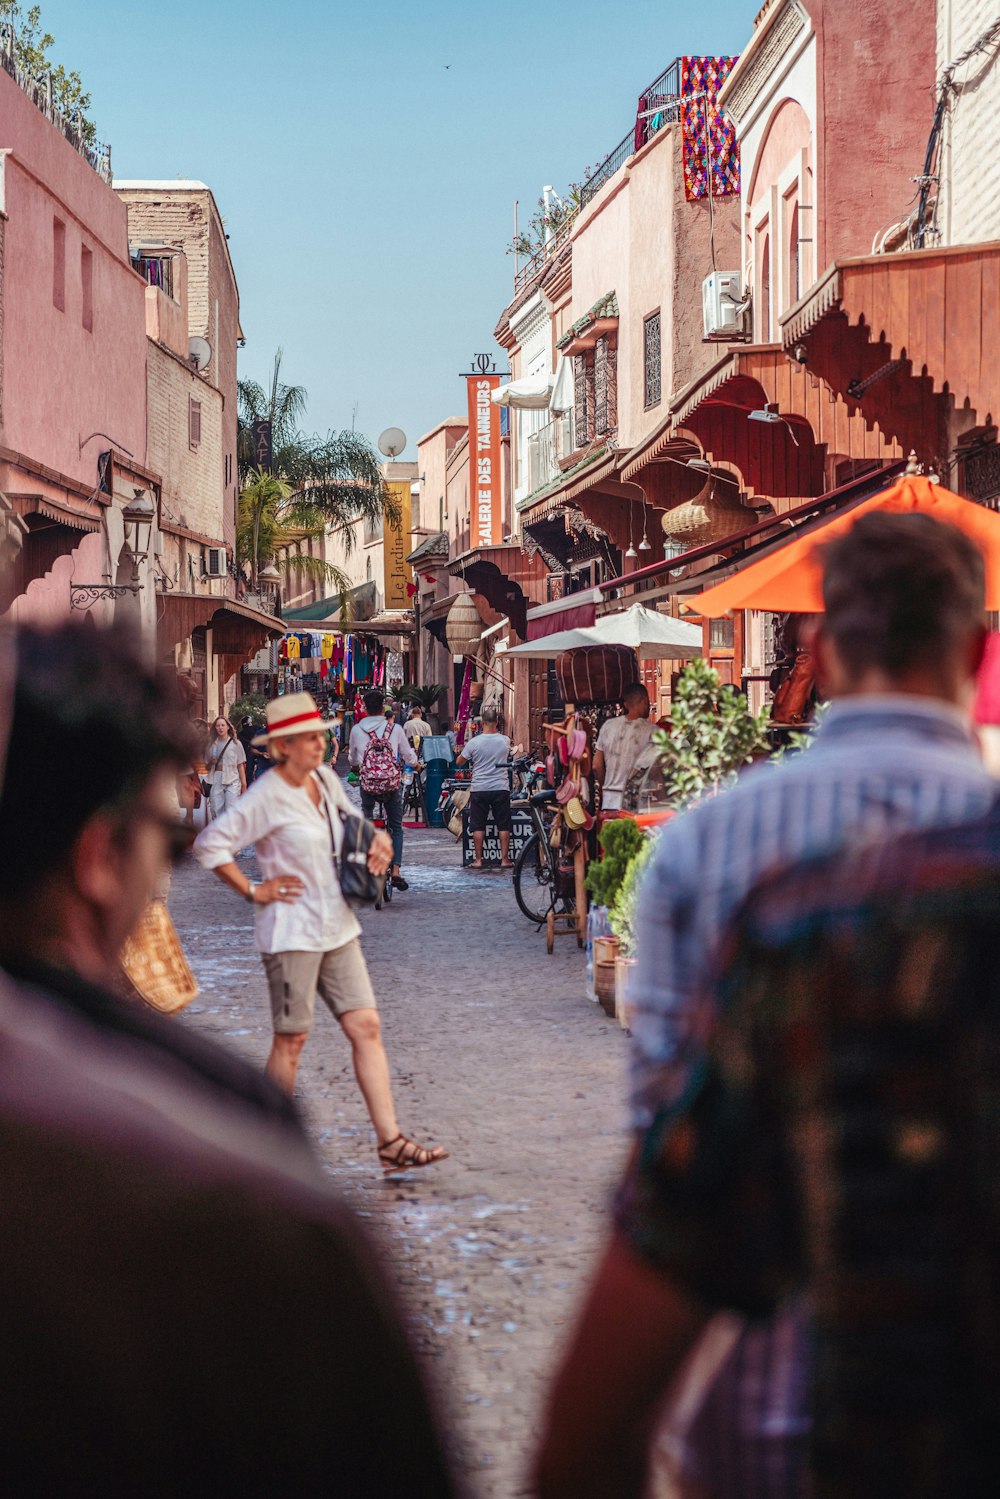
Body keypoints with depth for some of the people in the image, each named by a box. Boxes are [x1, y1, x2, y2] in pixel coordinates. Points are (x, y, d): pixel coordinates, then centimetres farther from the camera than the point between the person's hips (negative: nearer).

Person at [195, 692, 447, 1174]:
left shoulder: (326, 779, 8)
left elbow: (351, 824, 28)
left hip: (338, 928, 7)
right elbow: (209, 844, -16)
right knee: (291, 1039, 2)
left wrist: (378, 838, 7)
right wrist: (253, 891, -14)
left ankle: (390, 1142, 1)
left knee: (366, 1026, 1)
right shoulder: (267, 796, -14)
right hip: (291, 932, -7)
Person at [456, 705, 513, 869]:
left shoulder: (474, 742, -8)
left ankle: (478, 860, 7)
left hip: (479, 789, -1)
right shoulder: (505, 741, -2)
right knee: (503, 826, 7)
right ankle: (504, 859, 7)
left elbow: (459, 762, 4)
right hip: (501, 788, 1)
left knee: (478, 826, 6)